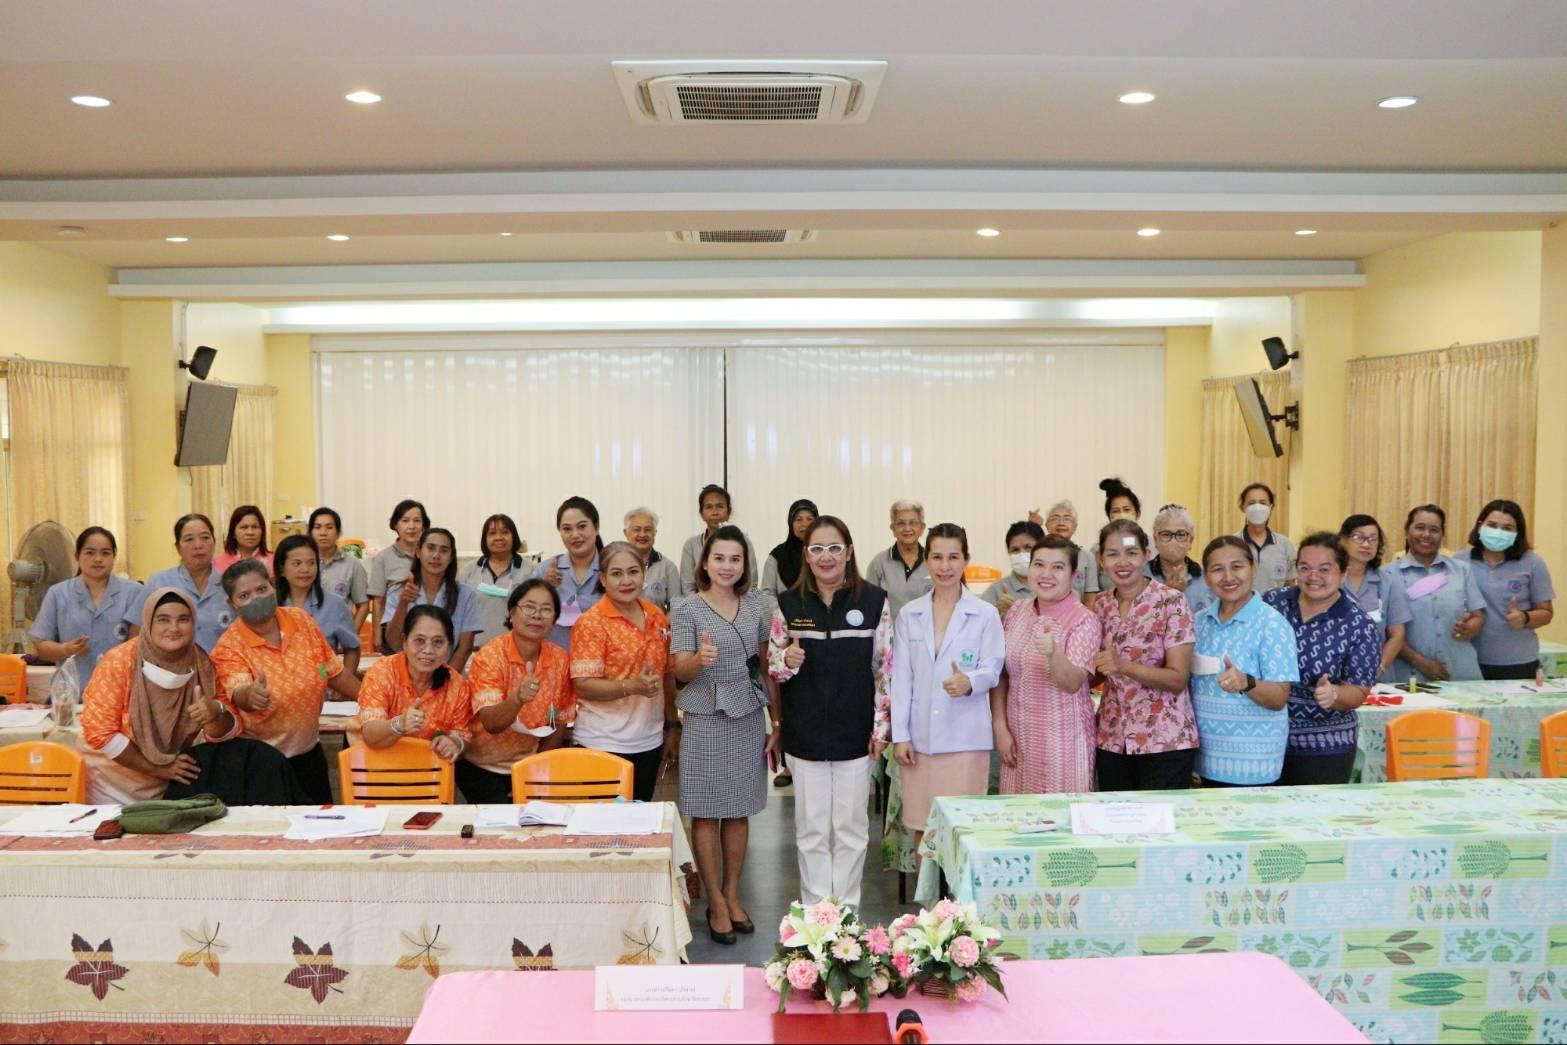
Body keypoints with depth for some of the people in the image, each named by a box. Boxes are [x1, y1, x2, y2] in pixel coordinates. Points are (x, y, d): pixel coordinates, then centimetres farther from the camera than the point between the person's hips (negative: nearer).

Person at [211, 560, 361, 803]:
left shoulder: (301, 620, -2)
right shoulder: (228, 648, -14)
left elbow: (335, 672, 8)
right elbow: (237, 693, -32)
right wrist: (250, 694, -55)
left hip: (309, 753, 4)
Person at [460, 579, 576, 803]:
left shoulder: (561, 660, -5)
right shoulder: (489, 657, -16)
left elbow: (560, 724, 5)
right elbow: (491, 724, -26)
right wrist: (518, 699, -45)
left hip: (529, 765, 4)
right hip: (481, 767, -3)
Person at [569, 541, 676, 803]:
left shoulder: (657, 618, 7)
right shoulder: (591, 623, -11)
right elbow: (583, 685, -16)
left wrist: (671, 726, 13)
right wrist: (632, 686, -28)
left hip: (649, 742, 5)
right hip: (603, 745, -5)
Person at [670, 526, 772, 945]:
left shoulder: (757, 603, 4)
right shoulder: (687, 609, -6)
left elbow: (767, 659, 10)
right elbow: (680, 670, -10)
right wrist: (700, 659, -31)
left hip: (749, 717, 3)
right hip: (706, 720, -3)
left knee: (739, 811, 10)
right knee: (706, 813, 2)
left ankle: (732, 892, 23)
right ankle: (716, 902, 13)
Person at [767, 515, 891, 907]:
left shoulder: (874, 602, -3)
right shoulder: (789, 604, 0)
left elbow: (885, 669, 0)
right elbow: (772, 669, 6)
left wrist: (881, 727, -2)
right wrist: (786, 661, -17)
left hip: (855, 734, -1)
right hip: (805, 735, 1)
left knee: (851, 828, 9)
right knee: (811, 830, 8)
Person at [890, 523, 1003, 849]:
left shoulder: (986, 614, 0)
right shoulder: (909, 614, 7)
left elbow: (993, 669, -2)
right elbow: (901, 677, 5)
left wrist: (969, 682, -25)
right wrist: (900, 735, 0)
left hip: (966, 735, -2)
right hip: (920, 735, 3)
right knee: (921, 825, 8)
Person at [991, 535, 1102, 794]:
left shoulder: (1084, 620, -9)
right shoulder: (1017, 612, 5)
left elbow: (1072, 684, -19)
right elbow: (1001, 675, 9)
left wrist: (1053, 653, -37)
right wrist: (1000, 728, 3)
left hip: (1062, 740, -4)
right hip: (1018, 737, 4)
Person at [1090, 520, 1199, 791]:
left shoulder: (1171, 602, -10)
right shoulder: (1101, 605, 5)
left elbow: (1178, 678, -14)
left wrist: (1124, 666, -27)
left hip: (1165, 740, -5)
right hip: (1112, 739, 5)